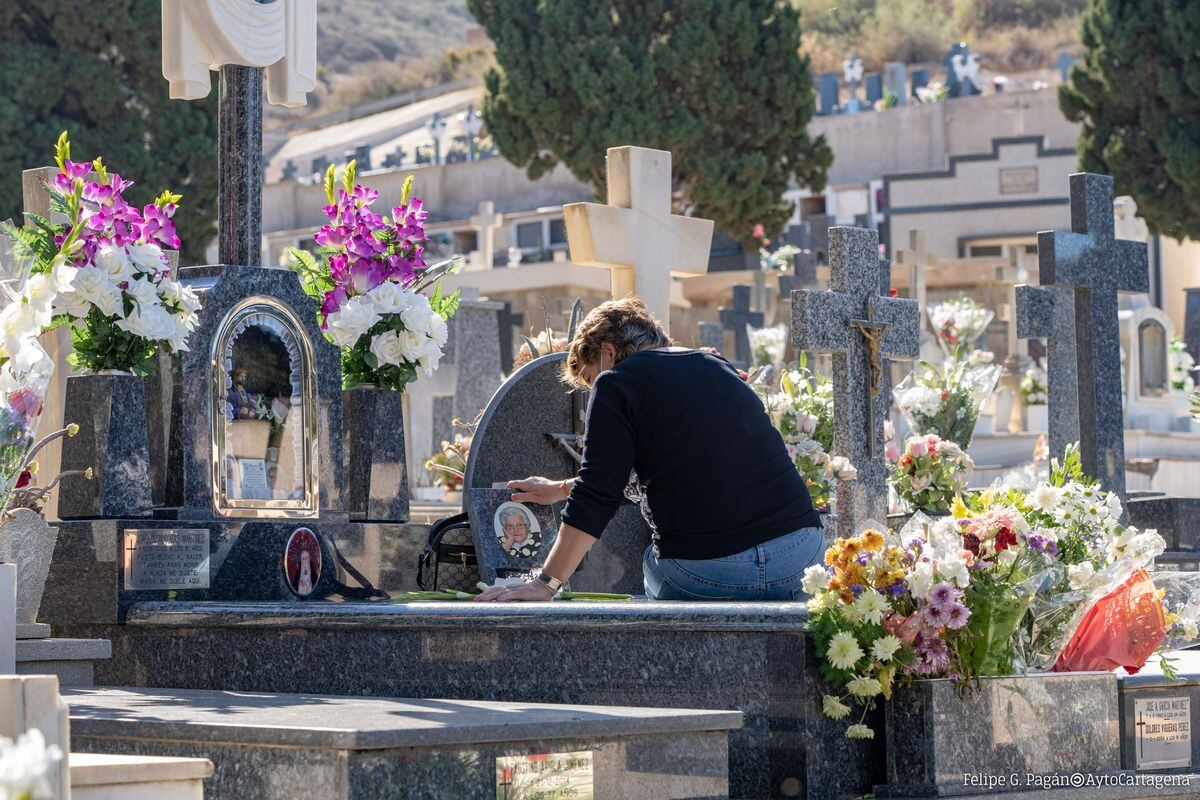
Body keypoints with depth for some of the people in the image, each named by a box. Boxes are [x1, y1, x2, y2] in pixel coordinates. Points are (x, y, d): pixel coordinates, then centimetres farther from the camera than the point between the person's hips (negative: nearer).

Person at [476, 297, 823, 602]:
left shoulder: (616, 383, 1)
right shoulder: (718, 367, 22)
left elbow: (595, 499, -7)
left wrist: (546, 582, -3)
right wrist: (564, 488, 46)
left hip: (706, 568, -6)